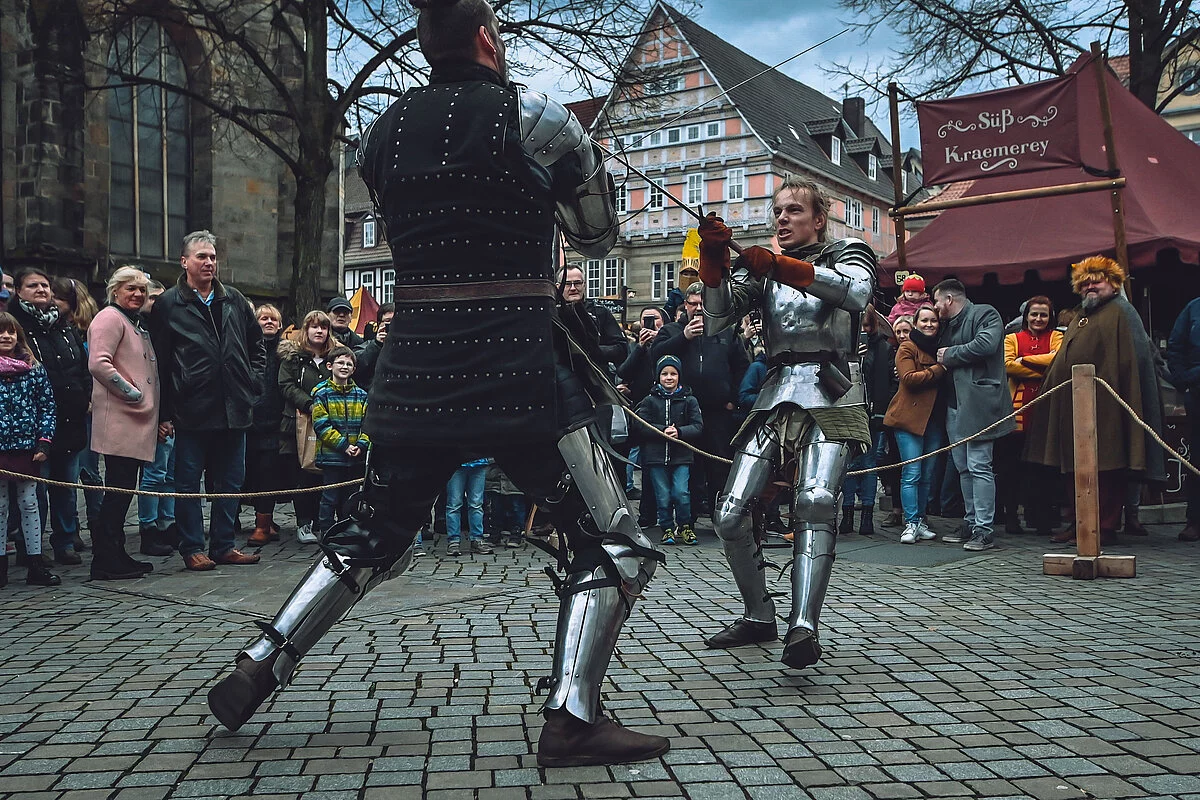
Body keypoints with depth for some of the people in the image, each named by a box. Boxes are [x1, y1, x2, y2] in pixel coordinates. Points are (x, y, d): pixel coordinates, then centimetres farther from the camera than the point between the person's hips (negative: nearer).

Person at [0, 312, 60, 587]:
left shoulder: (35, 370, 3)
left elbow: (47, 407, 3)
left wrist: (44, 442, -4)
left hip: (28, 448, 1)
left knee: (29, 503, 7)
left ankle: (35, 564, 12)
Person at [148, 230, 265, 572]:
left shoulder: (234, 301, 12)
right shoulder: (168, 304, 0)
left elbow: (256, 344, 23)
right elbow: (159, 361, -3)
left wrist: (251, 382, 9)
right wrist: (164, 412, -6)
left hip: (234, 409, 4)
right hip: (192, 411, -4)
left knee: (230, 480, 10)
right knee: (189, 482, 4)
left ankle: (223, 545, 20)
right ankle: (192, 549, 14)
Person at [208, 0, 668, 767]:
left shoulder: (382, 131, 10)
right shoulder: (536, 116, -4)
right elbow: (600, 236, 7)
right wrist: (585, 154, 25)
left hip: (415, 366, 6)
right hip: (521, 369, -5)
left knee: (375, 535, 24)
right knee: (615, 542, 5)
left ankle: (258, 667, 24)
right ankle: (573, 717, -5)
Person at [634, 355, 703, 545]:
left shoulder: (689, 400, 6)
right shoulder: (650, 400, 6)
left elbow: (698, 426, 0)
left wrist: (679, 432, -18)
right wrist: (663, 430, -16)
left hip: (681, 456, 0)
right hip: (655, 456, 1)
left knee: (681, 493, -9)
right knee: (663, 496, 2)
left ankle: (685, 526, 11)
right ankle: (667, 528, 19)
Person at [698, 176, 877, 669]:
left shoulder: (846, 254, 11)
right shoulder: (759, 268, 20)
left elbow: (857, 293, -15)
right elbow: (716, 322, 4)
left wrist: (782, 267, -25)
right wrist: (713, 261, -12)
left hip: (831, 393, -4)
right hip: (776, 396, 4)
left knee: (815, 500, -29)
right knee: (730, 516, -4)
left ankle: (804, 627, -35)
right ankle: (759, 617, 14)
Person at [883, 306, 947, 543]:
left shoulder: (941, 347, 18)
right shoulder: (907, 348, -1)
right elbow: (909, 379, -15)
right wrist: (939, 369, -13)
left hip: (935, 418, 6)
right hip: (910, 417, -6)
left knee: (928, 474, 8)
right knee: (911, 474, -7)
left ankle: (920, 520, 17)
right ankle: (911, 524, -4)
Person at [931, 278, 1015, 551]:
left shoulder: (985, 314, -3)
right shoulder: (947, 325, 22)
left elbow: (985, 344, -20)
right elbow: (940, 354, 34)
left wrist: (950, 355, -9)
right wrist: (939, 361, 13)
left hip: (977, 403, -9)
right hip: (954, 405, 9)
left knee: (978, 465, -10)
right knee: (963, 467, 11)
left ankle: (984, 530, -8)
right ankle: (971, 524, 18)